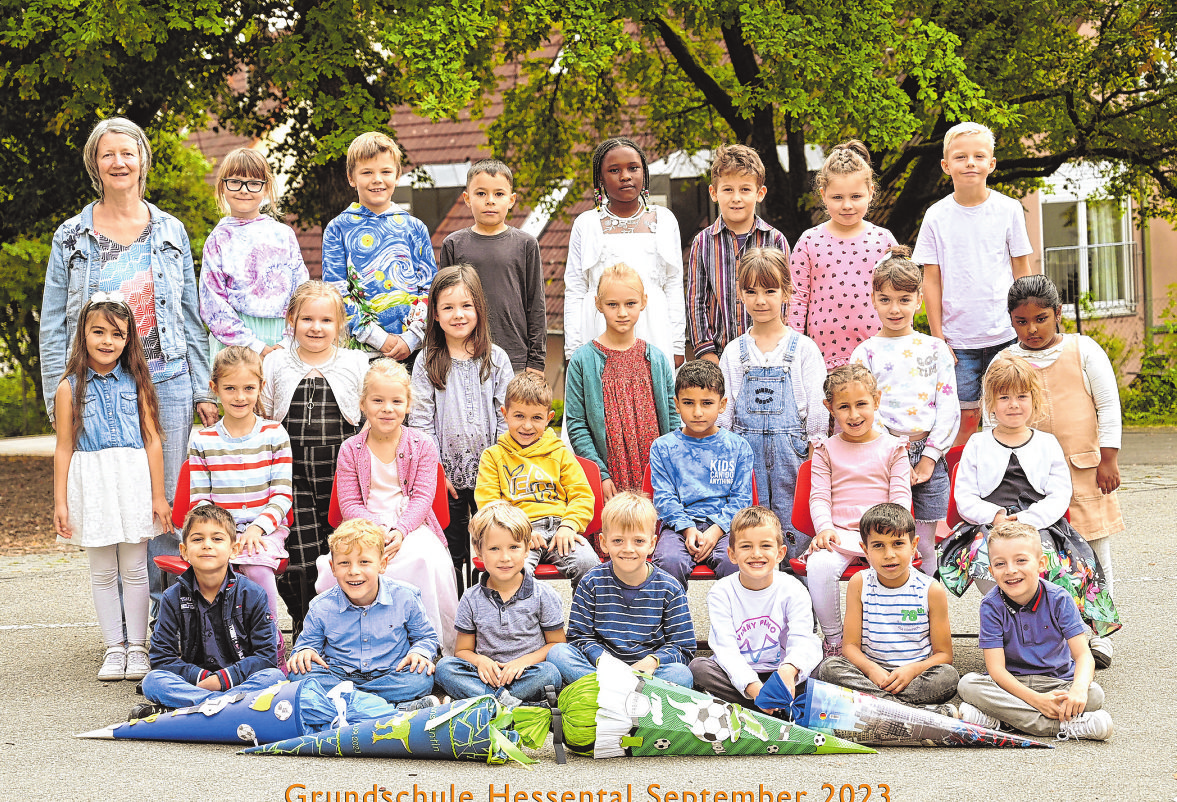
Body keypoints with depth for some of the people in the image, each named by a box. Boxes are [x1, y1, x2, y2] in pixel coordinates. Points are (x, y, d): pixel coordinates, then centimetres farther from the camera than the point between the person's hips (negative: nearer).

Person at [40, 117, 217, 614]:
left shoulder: (170, 232, 11)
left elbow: (191, 317, 12)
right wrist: (58, 398, -3)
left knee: (167, 503, 0)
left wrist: (203, 391, 7)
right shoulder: (72, 237, 6)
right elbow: (53, 326, 6)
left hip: (167, 381, 1)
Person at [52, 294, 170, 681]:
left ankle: (137, 647, 14)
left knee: (134, 569, 5)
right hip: (91, 485, 0)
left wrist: (159, 495, 2)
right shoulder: (70, 388, 2)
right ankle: (114, 648, 15)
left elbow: (152, 440, 5)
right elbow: (64, 448, 2)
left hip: (133, 482, 0)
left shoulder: (136, 383, 4)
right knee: (103, 572, 6)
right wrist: (59, 502, -2)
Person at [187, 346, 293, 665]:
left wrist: (258, 527, -14)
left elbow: (282, 494, 1)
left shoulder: (274, 434, 6)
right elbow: (199, 500, 6)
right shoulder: (202, 441, 9)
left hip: (265, 529, -1)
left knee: (257, 566, -32)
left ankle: (272, 643, -14)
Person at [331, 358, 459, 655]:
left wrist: (399, 530, -20)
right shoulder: (351, 450, 6)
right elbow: (349, 503, 1)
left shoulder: (422, 446, 6)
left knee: (430, 559, -33)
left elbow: (422, 497, -2)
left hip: (412, 525, 0)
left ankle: (439, 644, -19)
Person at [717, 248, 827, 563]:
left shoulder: (804, 349, 3)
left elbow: (817, 408, 2)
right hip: (745, 452, 2)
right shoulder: (734, 352, 9)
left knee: (795, 547, -4)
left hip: (791, 453, -2)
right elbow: (723, 411, 10)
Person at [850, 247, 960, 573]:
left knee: (924, 546, 5)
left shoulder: (936, 349, 8)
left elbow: (949, 408, 4)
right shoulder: (865, 353, 4)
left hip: (928, 458, 1)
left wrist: (929, 457, -5)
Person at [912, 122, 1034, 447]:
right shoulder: (937, 216, 1)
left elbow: (1022, 271, 7)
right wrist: (937, 336, 0)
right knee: (965, 418, 1)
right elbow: (931, 280, 4)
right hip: (958, 339, 0)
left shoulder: (1008, 210, 2)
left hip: (1005, 335, 0)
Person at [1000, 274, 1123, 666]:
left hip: (1086, 471, -1)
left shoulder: (1083, 349, 1)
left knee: (1094, 554, 2)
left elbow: (1108, 406, 2)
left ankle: (1097, 637, 12)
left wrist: (1108, 461, -2)